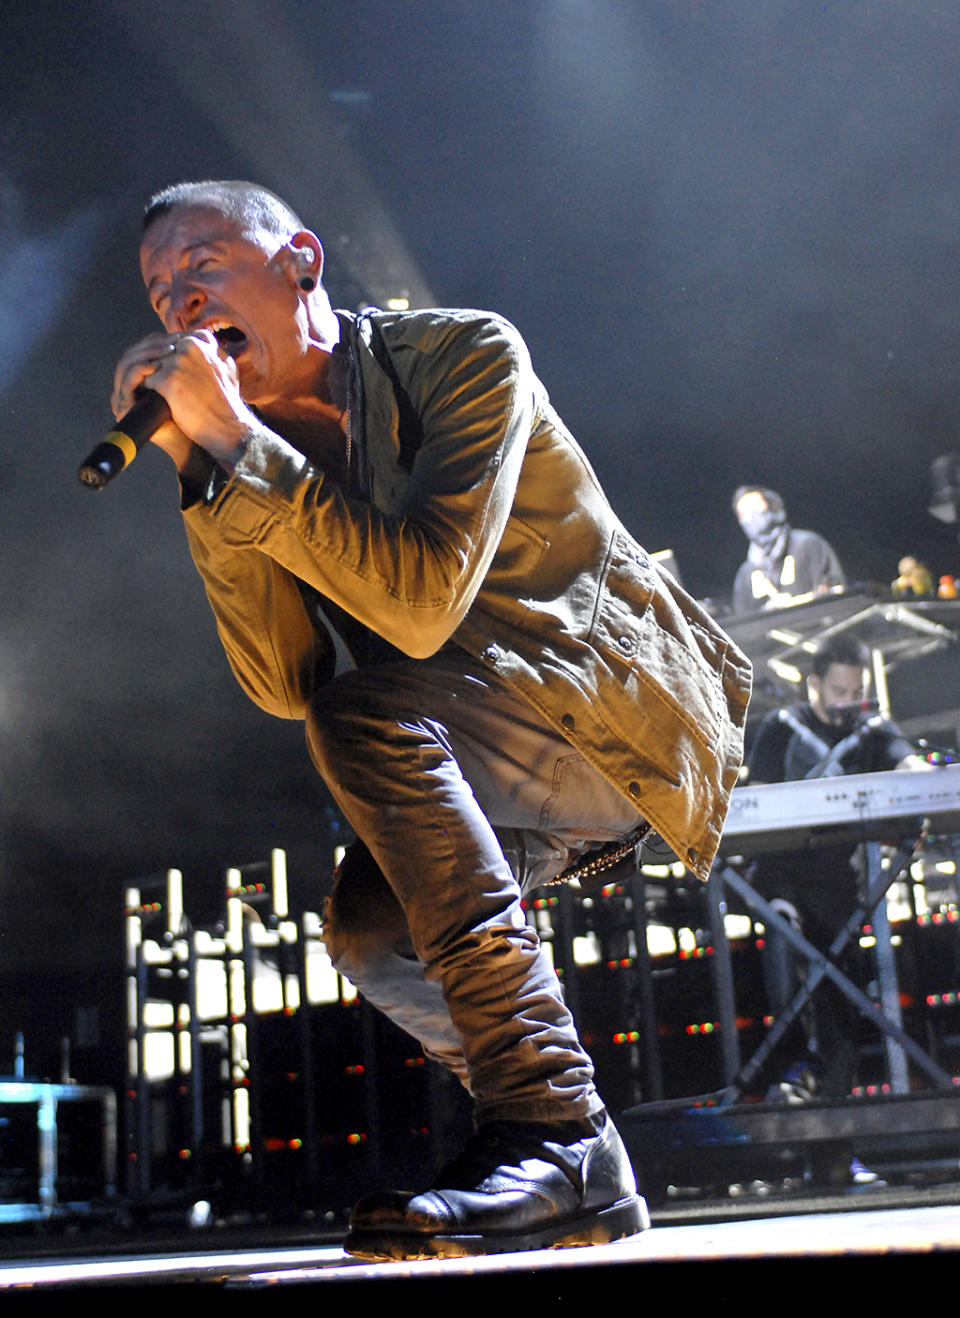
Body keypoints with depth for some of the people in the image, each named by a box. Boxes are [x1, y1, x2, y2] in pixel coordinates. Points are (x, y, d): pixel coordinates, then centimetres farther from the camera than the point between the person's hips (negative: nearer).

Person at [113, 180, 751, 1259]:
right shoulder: (259, 451, 6)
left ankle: (550, 1126, -29)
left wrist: (234, 436, -25)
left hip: (623, 713, -6)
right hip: (460, 763, 6)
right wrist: (198, 467, -13)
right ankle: (575, 1175, 5)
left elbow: (420, 602, -26)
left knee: (362, 708, -28)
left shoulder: (465, 352, -11)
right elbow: (284, 684, -7)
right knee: (371, 927, -20)